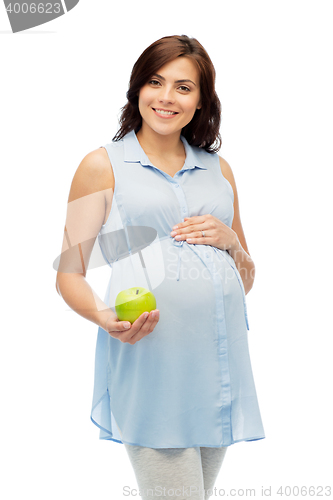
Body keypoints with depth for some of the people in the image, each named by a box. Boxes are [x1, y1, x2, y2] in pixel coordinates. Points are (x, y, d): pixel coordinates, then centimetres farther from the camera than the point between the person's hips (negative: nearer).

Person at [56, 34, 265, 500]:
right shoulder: (103, 165, 6)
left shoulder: (218, 169, 18)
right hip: (149, 361, -4)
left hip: (222, 357, 5)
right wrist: (106, 317, -18)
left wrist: (230, 240, 0)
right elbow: (69, 275, 2)